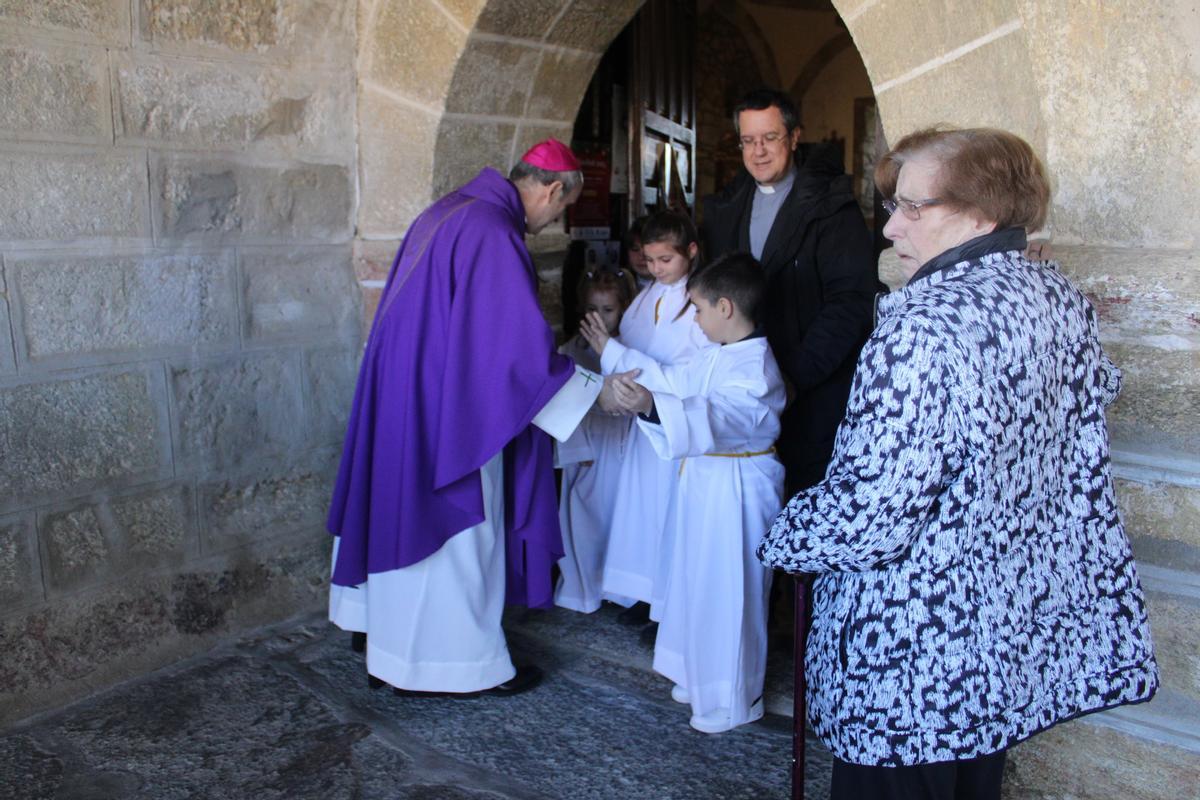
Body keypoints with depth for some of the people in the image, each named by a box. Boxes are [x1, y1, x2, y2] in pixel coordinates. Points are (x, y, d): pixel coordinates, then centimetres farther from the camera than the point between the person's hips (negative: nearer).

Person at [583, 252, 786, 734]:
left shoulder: (754, 366, -23)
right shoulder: (716, 358, 9)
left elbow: (722, 417, -39)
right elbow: (672, 380, 22)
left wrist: (652, 406, -53)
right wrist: (612, 351, 23)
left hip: (738, 489, -10)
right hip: (706, 480, 10)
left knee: (729, 593, 0)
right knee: (700, 582, 20)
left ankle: (732, 700, 17)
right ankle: (702, 677, 37)